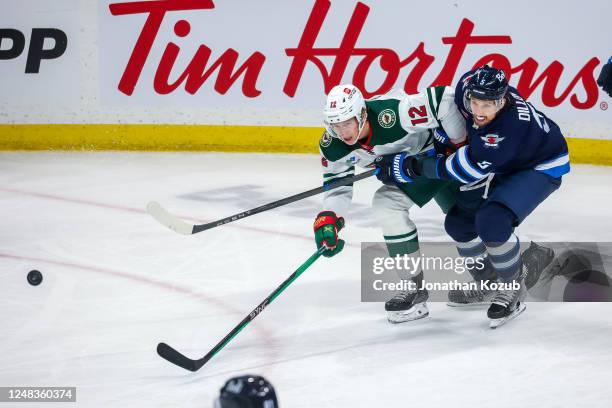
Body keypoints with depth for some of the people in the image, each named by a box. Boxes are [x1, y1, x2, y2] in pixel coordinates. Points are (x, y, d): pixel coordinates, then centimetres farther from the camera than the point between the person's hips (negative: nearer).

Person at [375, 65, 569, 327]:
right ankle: (488, 279, 31)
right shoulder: (468, 87, -21)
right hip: (503, 166, 8)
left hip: (541, 167, -8)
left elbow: (471, 168, -32)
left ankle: (513, 289, -7)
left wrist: (418, 168, -26)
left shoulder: (509, 128, -40)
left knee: (492, 220, -29)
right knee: (458, 221, 6)